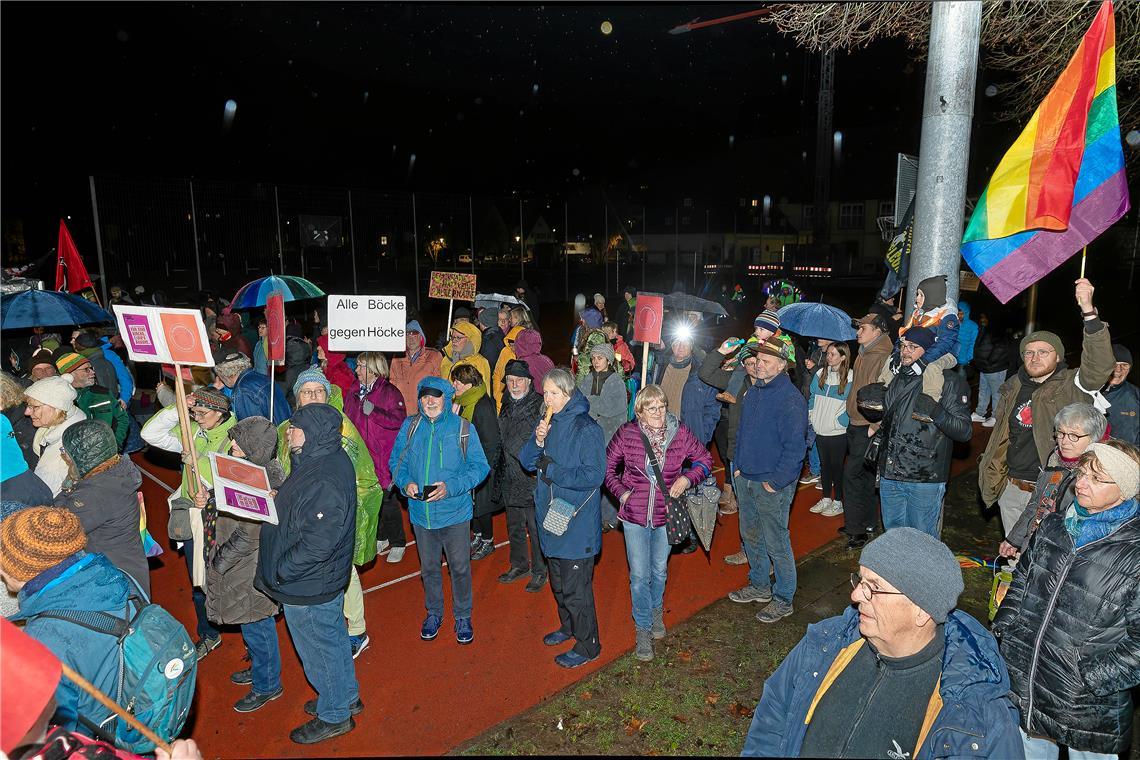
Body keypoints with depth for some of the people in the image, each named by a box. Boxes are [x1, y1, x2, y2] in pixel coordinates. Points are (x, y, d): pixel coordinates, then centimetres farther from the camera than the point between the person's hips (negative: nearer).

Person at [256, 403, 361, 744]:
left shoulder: (323, 481, -33)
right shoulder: (329, 458, -1)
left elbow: (318, 543, -32)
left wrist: (278, 572, -20)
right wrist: (278, 500, -2)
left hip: (307, 587, -10)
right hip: (327, 577, 10)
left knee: (319, 650, 12)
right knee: (334, 637, 26)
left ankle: (333, 716, 34)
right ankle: (346, 697, 46)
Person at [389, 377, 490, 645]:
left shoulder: (463, 428, -11)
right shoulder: (410, 427, -2)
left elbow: (480, 467, -10)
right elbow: (396, 461, 7)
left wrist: (451, 487, -23)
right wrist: (405, 483, -13)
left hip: (455, 511, -3)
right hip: (421, 511, 3)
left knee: (460, 568, 9)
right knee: (428, 568, 19)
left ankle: (463, 617, 30)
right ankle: (433, 613, 41)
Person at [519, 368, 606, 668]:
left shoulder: (587, 429, -17)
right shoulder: (548, 422, 4)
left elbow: (594, 475, -21)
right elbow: (527, 461, 6)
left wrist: (552, 469, -19)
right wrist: (537, 441, -14)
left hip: (578, 520, -7)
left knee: (575, 587, 1)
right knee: (558, 581, 22)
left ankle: (588, 645, 19)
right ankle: (568, 626, 43)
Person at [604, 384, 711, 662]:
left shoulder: (680, 433, -10)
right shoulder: (627, 434, -13)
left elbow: (704, 460, 4)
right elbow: (607, 466, 1)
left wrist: (687, 478, -12)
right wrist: (622, 493, -8)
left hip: (666, 515, 2)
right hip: (634, 515, -1)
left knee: (660, 570, 20)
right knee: (639, 575, 4)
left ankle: (657, 611, 48)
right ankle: (643, 630, 23)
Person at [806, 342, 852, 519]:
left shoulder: (850, 377, -12)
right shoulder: (820, 374, 5)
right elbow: (812, 397, 14)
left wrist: (839, 421, -12)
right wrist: (812, 417, 7)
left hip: (838, 432, -5)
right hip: (820, 430, 5)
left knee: (837, 466, 5)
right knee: (824, 464, 15)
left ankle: (838, 502, 18)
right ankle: (826, 499, 28)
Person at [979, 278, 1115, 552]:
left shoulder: (1071, 386, -7)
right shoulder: (1013, 388, 9)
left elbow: (1100, 366, -28)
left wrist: (1088, 310, -38)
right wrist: (991, 473, 17)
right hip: (1011, 488, 5)